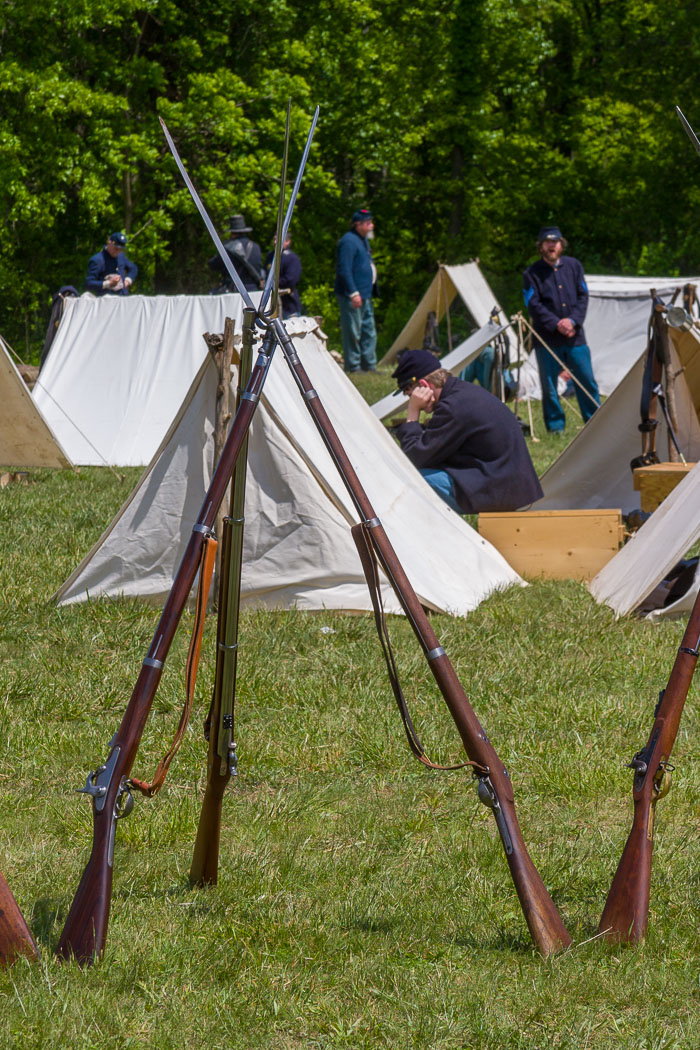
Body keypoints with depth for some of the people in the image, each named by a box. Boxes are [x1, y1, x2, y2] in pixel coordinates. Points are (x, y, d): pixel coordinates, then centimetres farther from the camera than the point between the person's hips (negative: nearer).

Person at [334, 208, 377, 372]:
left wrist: (371, 291, 23)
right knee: (353, 332, -5)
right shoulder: (349, 241, -15)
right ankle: (352, 366, -1)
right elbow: (344, 269, -21)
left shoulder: (363, 240, 17)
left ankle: (369, 365, 19)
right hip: (352, 296, -10)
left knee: (368, 331, 13)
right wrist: (353, 293, -24)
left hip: (365, 294, 10)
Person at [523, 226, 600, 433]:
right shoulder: (532, 274, -1)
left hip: (575, 337, 2)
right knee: (549, 385, -2)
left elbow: (583, 296, 7)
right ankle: (555, 426, 7)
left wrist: (573, 320, -9)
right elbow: (534, 305, -8)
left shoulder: (573, 266, 10)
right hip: (547, 339, -2)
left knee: (587, 382, 4)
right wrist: (557, 324, -16)